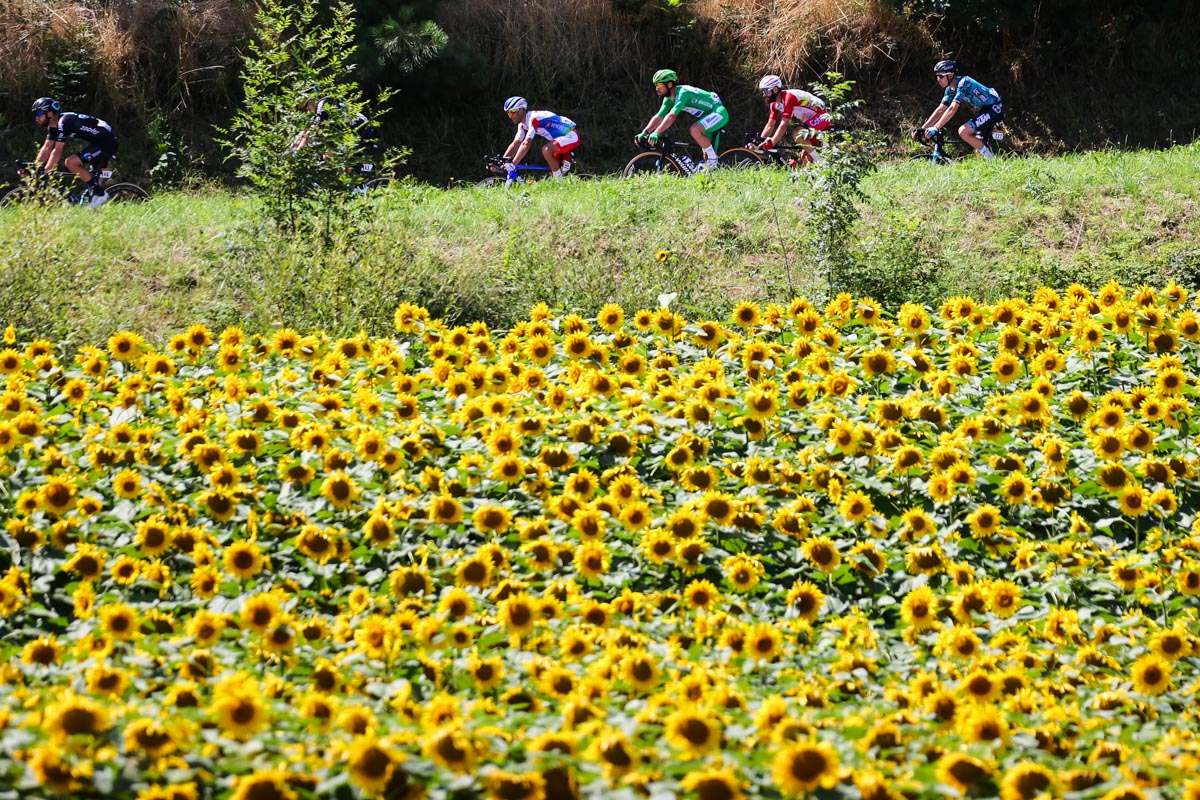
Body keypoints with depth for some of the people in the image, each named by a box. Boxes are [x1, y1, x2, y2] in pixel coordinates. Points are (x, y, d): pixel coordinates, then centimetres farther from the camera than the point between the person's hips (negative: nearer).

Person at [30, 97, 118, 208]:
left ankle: (99, 193, -12)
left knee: (70, 162, -20)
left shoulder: (64, 122, -22)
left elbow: (57, 152, -24)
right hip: (98, 143, 11)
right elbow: (47, 148, 10)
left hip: (107, 143, -11)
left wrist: (44, 172, -23)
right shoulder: (53, 125, 7)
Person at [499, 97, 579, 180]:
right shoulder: (523, 125, 4)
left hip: (571, 136, -10)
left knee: (546, 149, -30)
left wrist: (512, 165, -38)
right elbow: (515, 144, 5)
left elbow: (526, 144, -34)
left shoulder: (533, 119, -25)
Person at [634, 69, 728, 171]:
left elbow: (672, 116, -37)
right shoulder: (669, 99, 2)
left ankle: (713, 157, -16)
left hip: (719, 113, -10)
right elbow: (658, 117, 2)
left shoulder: (683, 93, -26)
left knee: (695, 130, -32)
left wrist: (656, 133, -44)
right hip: (709, 115, 10)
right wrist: (643, 134, -10)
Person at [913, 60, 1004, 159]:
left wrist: (935, 128, -38)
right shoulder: (950, 90, 5)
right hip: (984, 109, 10)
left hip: (994, 108, -10)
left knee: (963, 131, -24)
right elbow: (940, 110, 7)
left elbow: (952, 109, -32)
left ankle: (990, 158, -13)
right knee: (979, 150, 8)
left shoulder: (962, 83, -23)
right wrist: (922, 129, -1)